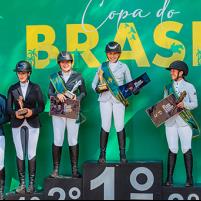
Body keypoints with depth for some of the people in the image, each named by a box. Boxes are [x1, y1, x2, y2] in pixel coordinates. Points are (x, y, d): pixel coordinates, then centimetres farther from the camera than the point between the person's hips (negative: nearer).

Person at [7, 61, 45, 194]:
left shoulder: (35, 88, 4)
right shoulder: (12, 88, 6)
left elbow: (41, 106, 2)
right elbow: (9, 108, 4)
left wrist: (32, 111, -16)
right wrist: (15, 113, -16)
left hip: (32, 124, -1)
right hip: (17, 124, 1)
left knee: (32, 154, 0)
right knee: (20, 154, 1)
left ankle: (32, 183, 5)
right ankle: (22, 183, 5)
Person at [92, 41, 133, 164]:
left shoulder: (123, 67, 10)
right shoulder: (103, 66, 12)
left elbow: (130, 83, 10)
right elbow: (94, 84, 11)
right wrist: (98, 89, -10)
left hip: (119, 99, -1)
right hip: (105, 98, 1)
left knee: (120, 126, -6)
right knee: (105, 126, -2)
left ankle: (123, 154, 0)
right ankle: (102, 154, 4)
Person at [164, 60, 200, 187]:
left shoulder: (189, 86, 5)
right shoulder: (168, 87, 16)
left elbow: (195, 104, 1)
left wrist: (184, 104, -16)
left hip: (184, 121, -3)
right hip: (170, 121, 3)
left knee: (186, 149, -6)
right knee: (172, 149, 1)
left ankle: (189, 178, -1)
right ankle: (169, 178, 3)